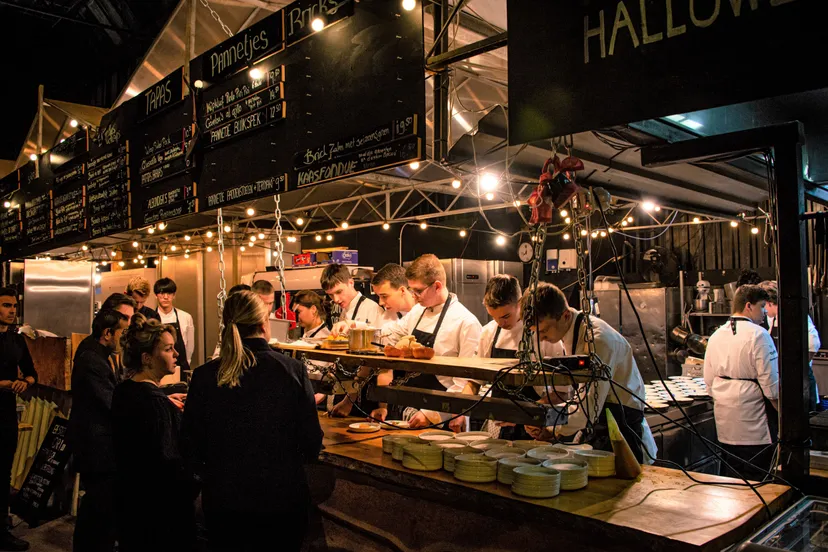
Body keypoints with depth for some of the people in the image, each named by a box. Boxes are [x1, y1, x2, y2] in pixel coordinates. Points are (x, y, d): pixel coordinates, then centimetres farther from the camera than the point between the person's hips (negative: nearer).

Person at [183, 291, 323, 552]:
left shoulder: (204, 377, -11)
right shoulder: (292, 369, -15)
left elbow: (192, 449, -3)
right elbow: (312, 444, -10)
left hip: (223, 501, 1)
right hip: (283, 498, -1)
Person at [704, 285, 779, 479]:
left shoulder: (716, 336, 8)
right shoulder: (758, 335, -13)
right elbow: (771, 384, -13)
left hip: (725, 422, 7)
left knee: (734, 481, 14)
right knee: (757, 479, 2)